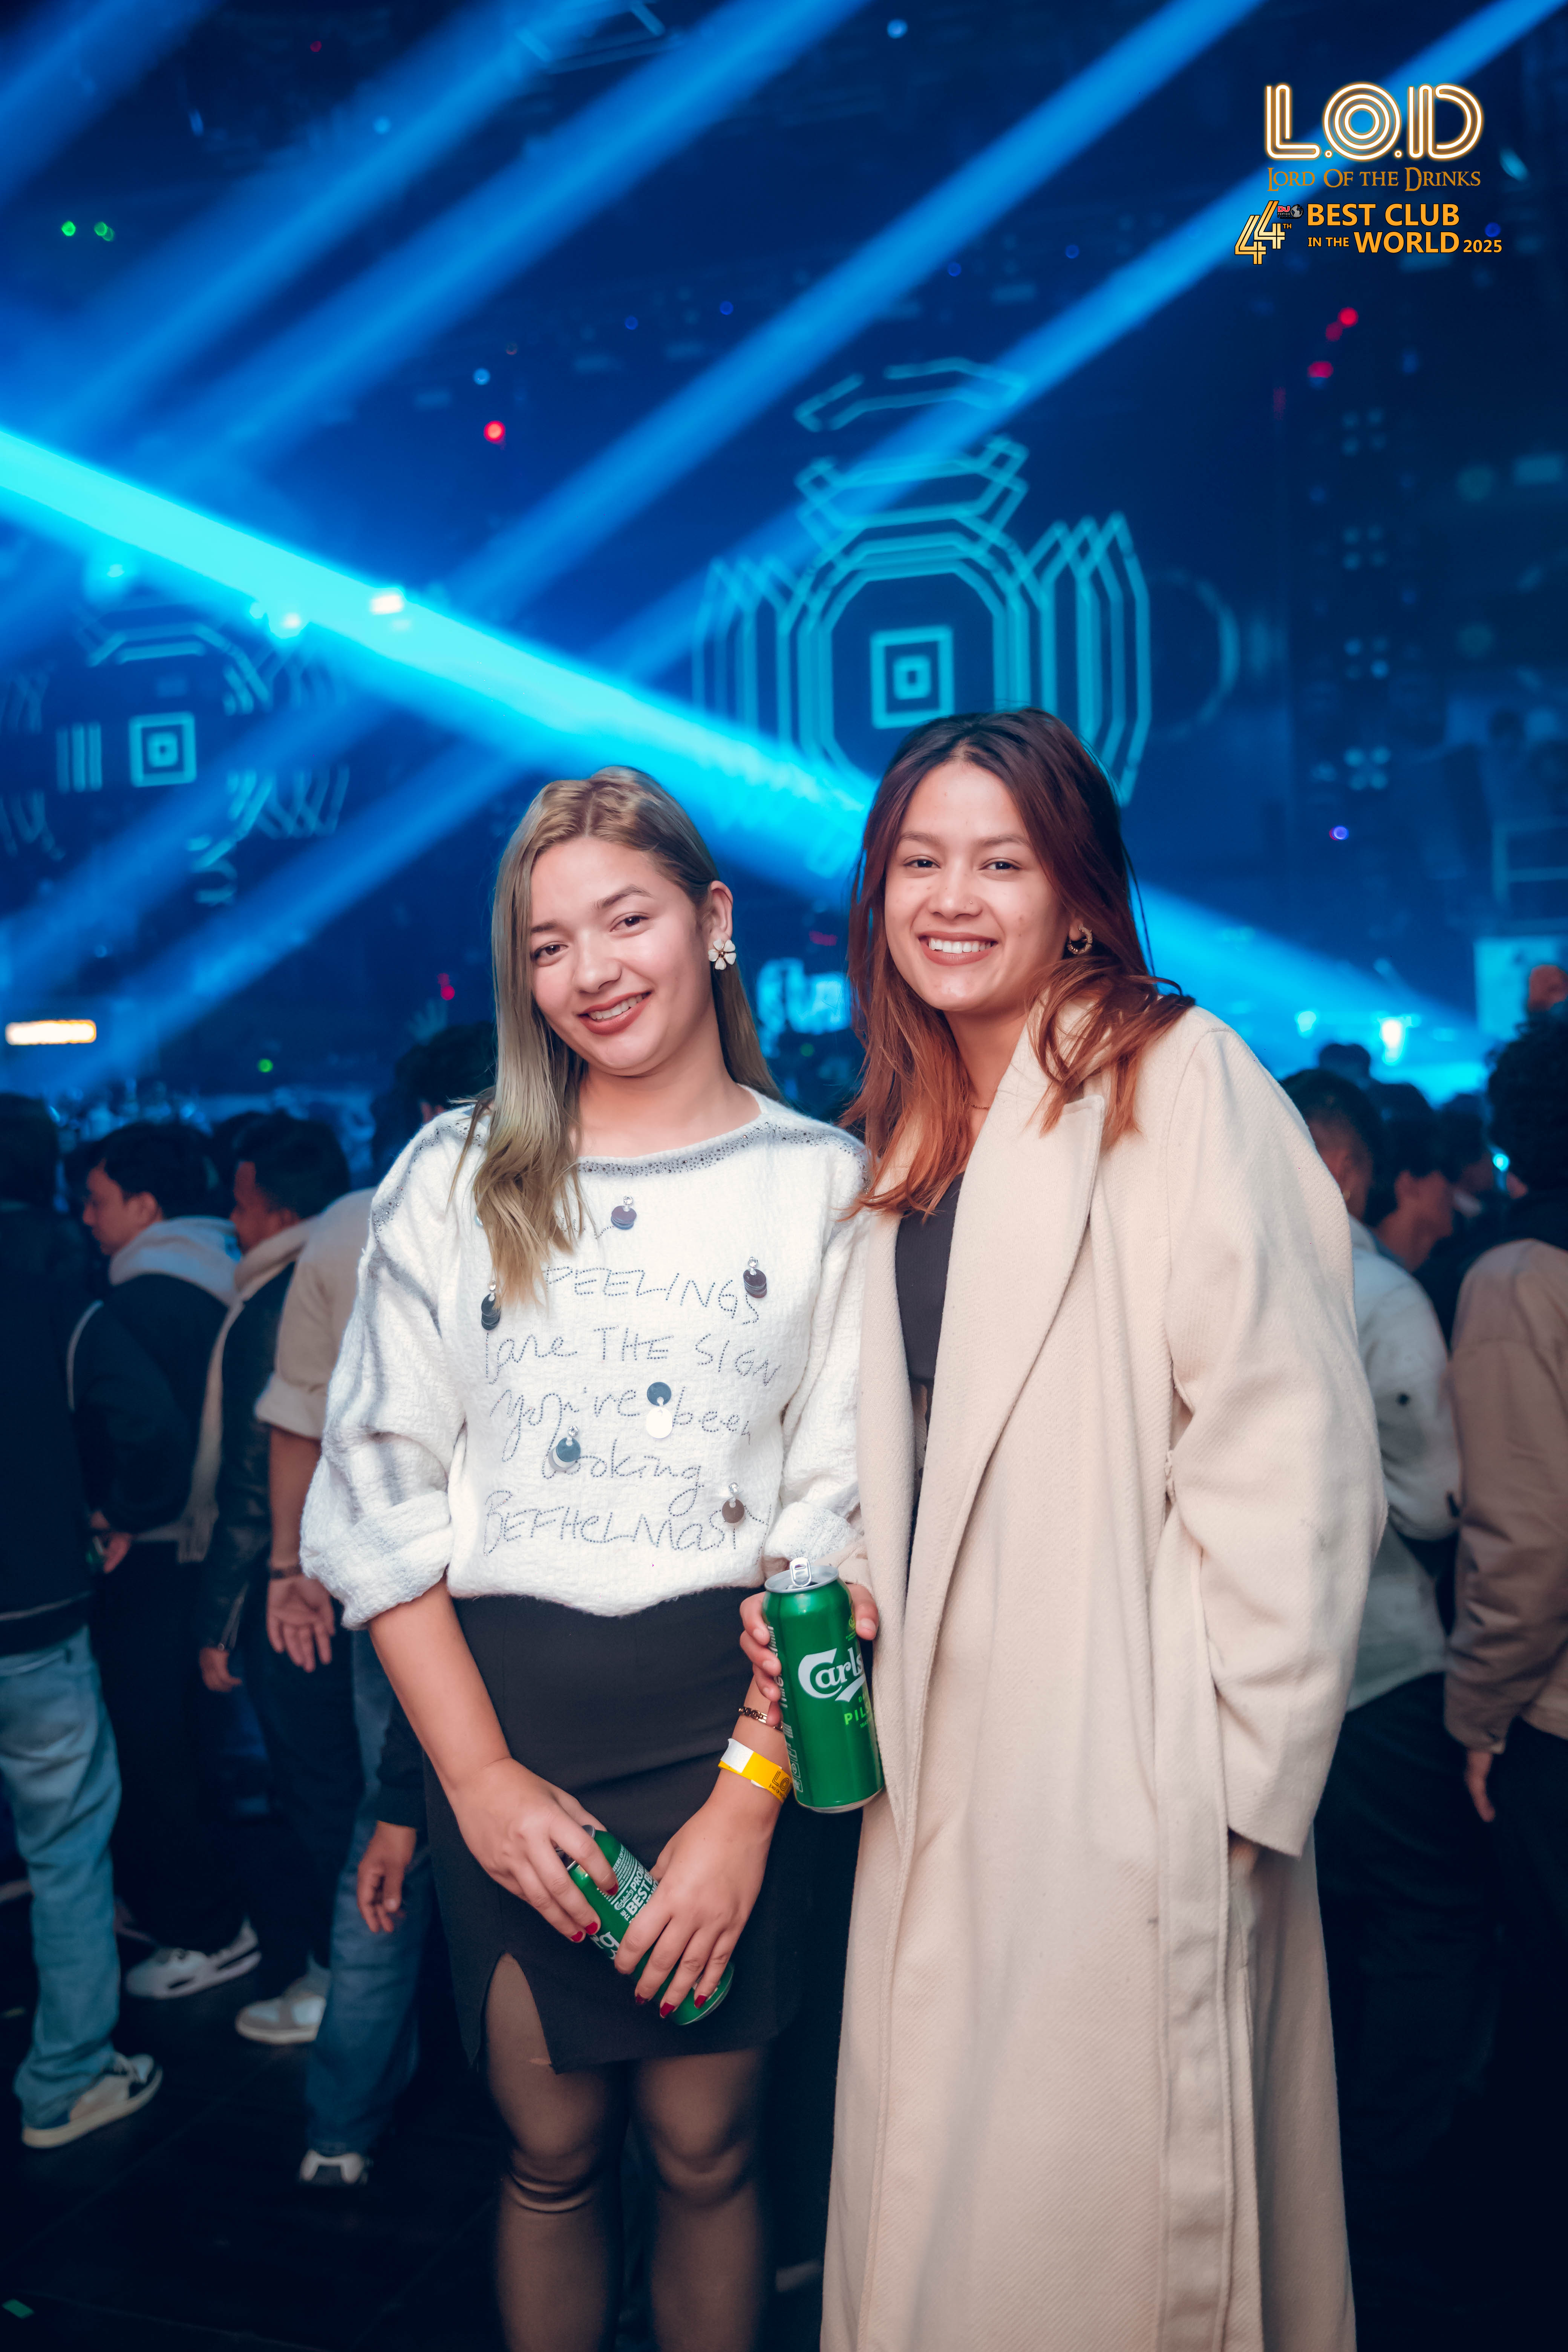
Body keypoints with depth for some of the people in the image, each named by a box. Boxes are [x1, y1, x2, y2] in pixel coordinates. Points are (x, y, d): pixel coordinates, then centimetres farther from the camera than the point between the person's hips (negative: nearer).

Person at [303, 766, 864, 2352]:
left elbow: (840, 1515, -4)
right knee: (551, 2148, 13)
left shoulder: (819, 1184, 0)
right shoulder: (455, 1180, 4)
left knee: (703, 2147, 10)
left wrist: (749, 1797, -11)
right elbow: (380, 1495, 2)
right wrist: (476, 1772, -6)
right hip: (504, 1716, 1)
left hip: (725, 1715, -1)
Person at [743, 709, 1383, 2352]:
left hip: (1126, 1784, -6)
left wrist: (1239, 1772, -15)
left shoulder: (1181, 1083, -8)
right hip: (936, 1762, 7)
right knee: (936, 2201, 16)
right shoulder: (908, 1138, 13)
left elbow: (1287, 1449, -14)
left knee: (1105, 2208, 5)